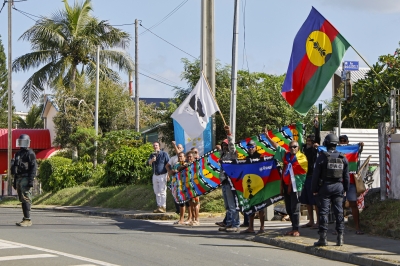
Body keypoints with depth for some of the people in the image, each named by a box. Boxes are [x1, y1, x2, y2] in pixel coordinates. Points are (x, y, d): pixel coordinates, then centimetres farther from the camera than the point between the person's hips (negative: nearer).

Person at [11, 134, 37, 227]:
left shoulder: (30, 153, -7)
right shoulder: (18, 154, 18)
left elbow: (33, 168, -14)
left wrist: (31, 181, -21)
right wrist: (15, 181, 20)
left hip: (26, 179, -9)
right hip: (19, 179, 9)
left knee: (26, 199, -13)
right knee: (22, 200, 8)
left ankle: (27, 220, -15)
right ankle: (25, 218, 11)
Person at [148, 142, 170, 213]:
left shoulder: (164, 154, -4)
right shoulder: (152, 155, 12)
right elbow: (148, 162, -3)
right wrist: (151, 160, -25)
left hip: (162, 175, -6)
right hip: (155, 175, 6)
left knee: (162, 192, -9)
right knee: (157, 192, 8)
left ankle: (163, 207, -9)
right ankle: (159, 207, 13)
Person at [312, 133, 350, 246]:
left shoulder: (322, 157, -7)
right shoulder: (343, 158, 5)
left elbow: (316, 174, -6)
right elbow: (346, 176, 11)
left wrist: (315, 189, 1)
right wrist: (345, 189, 19)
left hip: (325, 186, -3)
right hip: (338, 186, 3)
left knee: (323, 212, -1)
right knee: (339, 212, 6)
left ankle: (323, 237, -4)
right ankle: (340, 237, 5)